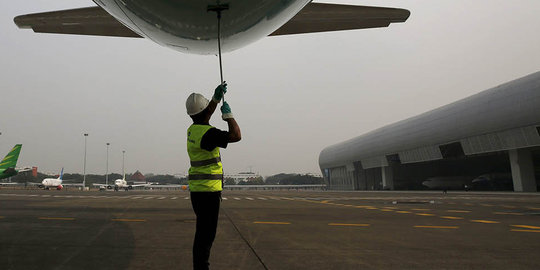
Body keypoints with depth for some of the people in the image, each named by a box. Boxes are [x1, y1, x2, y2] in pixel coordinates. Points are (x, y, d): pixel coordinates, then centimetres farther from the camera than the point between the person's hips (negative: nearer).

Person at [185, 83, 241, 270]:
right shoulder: (207, 133, -18)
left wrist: (216, 97, 20)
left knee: (204, 232, 17)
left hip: (197, 189, 10)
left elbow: (205, 117, 29)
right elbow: (236, 135, -21)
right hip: (208, 190, -10)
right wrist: (228, 113, -8)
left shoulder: (193, 129, 10)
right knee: (206, 234, -4)